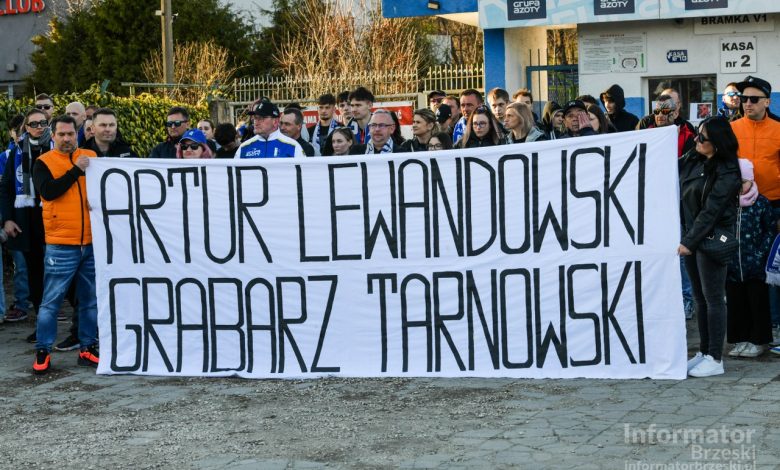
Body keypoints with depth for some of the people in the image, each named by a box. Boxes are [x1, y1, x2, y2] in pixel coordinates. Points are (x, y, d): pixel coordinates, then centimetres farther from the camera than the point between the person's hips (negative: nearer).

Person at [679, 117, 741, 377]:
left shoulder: (727, 173, -15)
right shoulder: (692, 159, 5)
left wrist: (689, 241, -19)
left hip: (712, 239, -7)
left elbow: (710, 211, -18)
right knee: (699, 297, 13)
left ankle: (715, 359, 4)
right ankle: (703, 351, 21)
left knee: (712, 298, -2)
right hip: (692, 236, 7)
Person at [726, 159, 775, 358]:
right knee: (735, 304, 9)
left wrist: (761, 254, -8)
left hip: (756, 267, -3)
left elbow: (770, 231, 0)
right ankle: (740, 341, 20)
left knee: (758, 304, 5)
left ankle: (757, 341, 15)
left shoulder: (761, 203, -3)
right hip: (732, 267, 3)